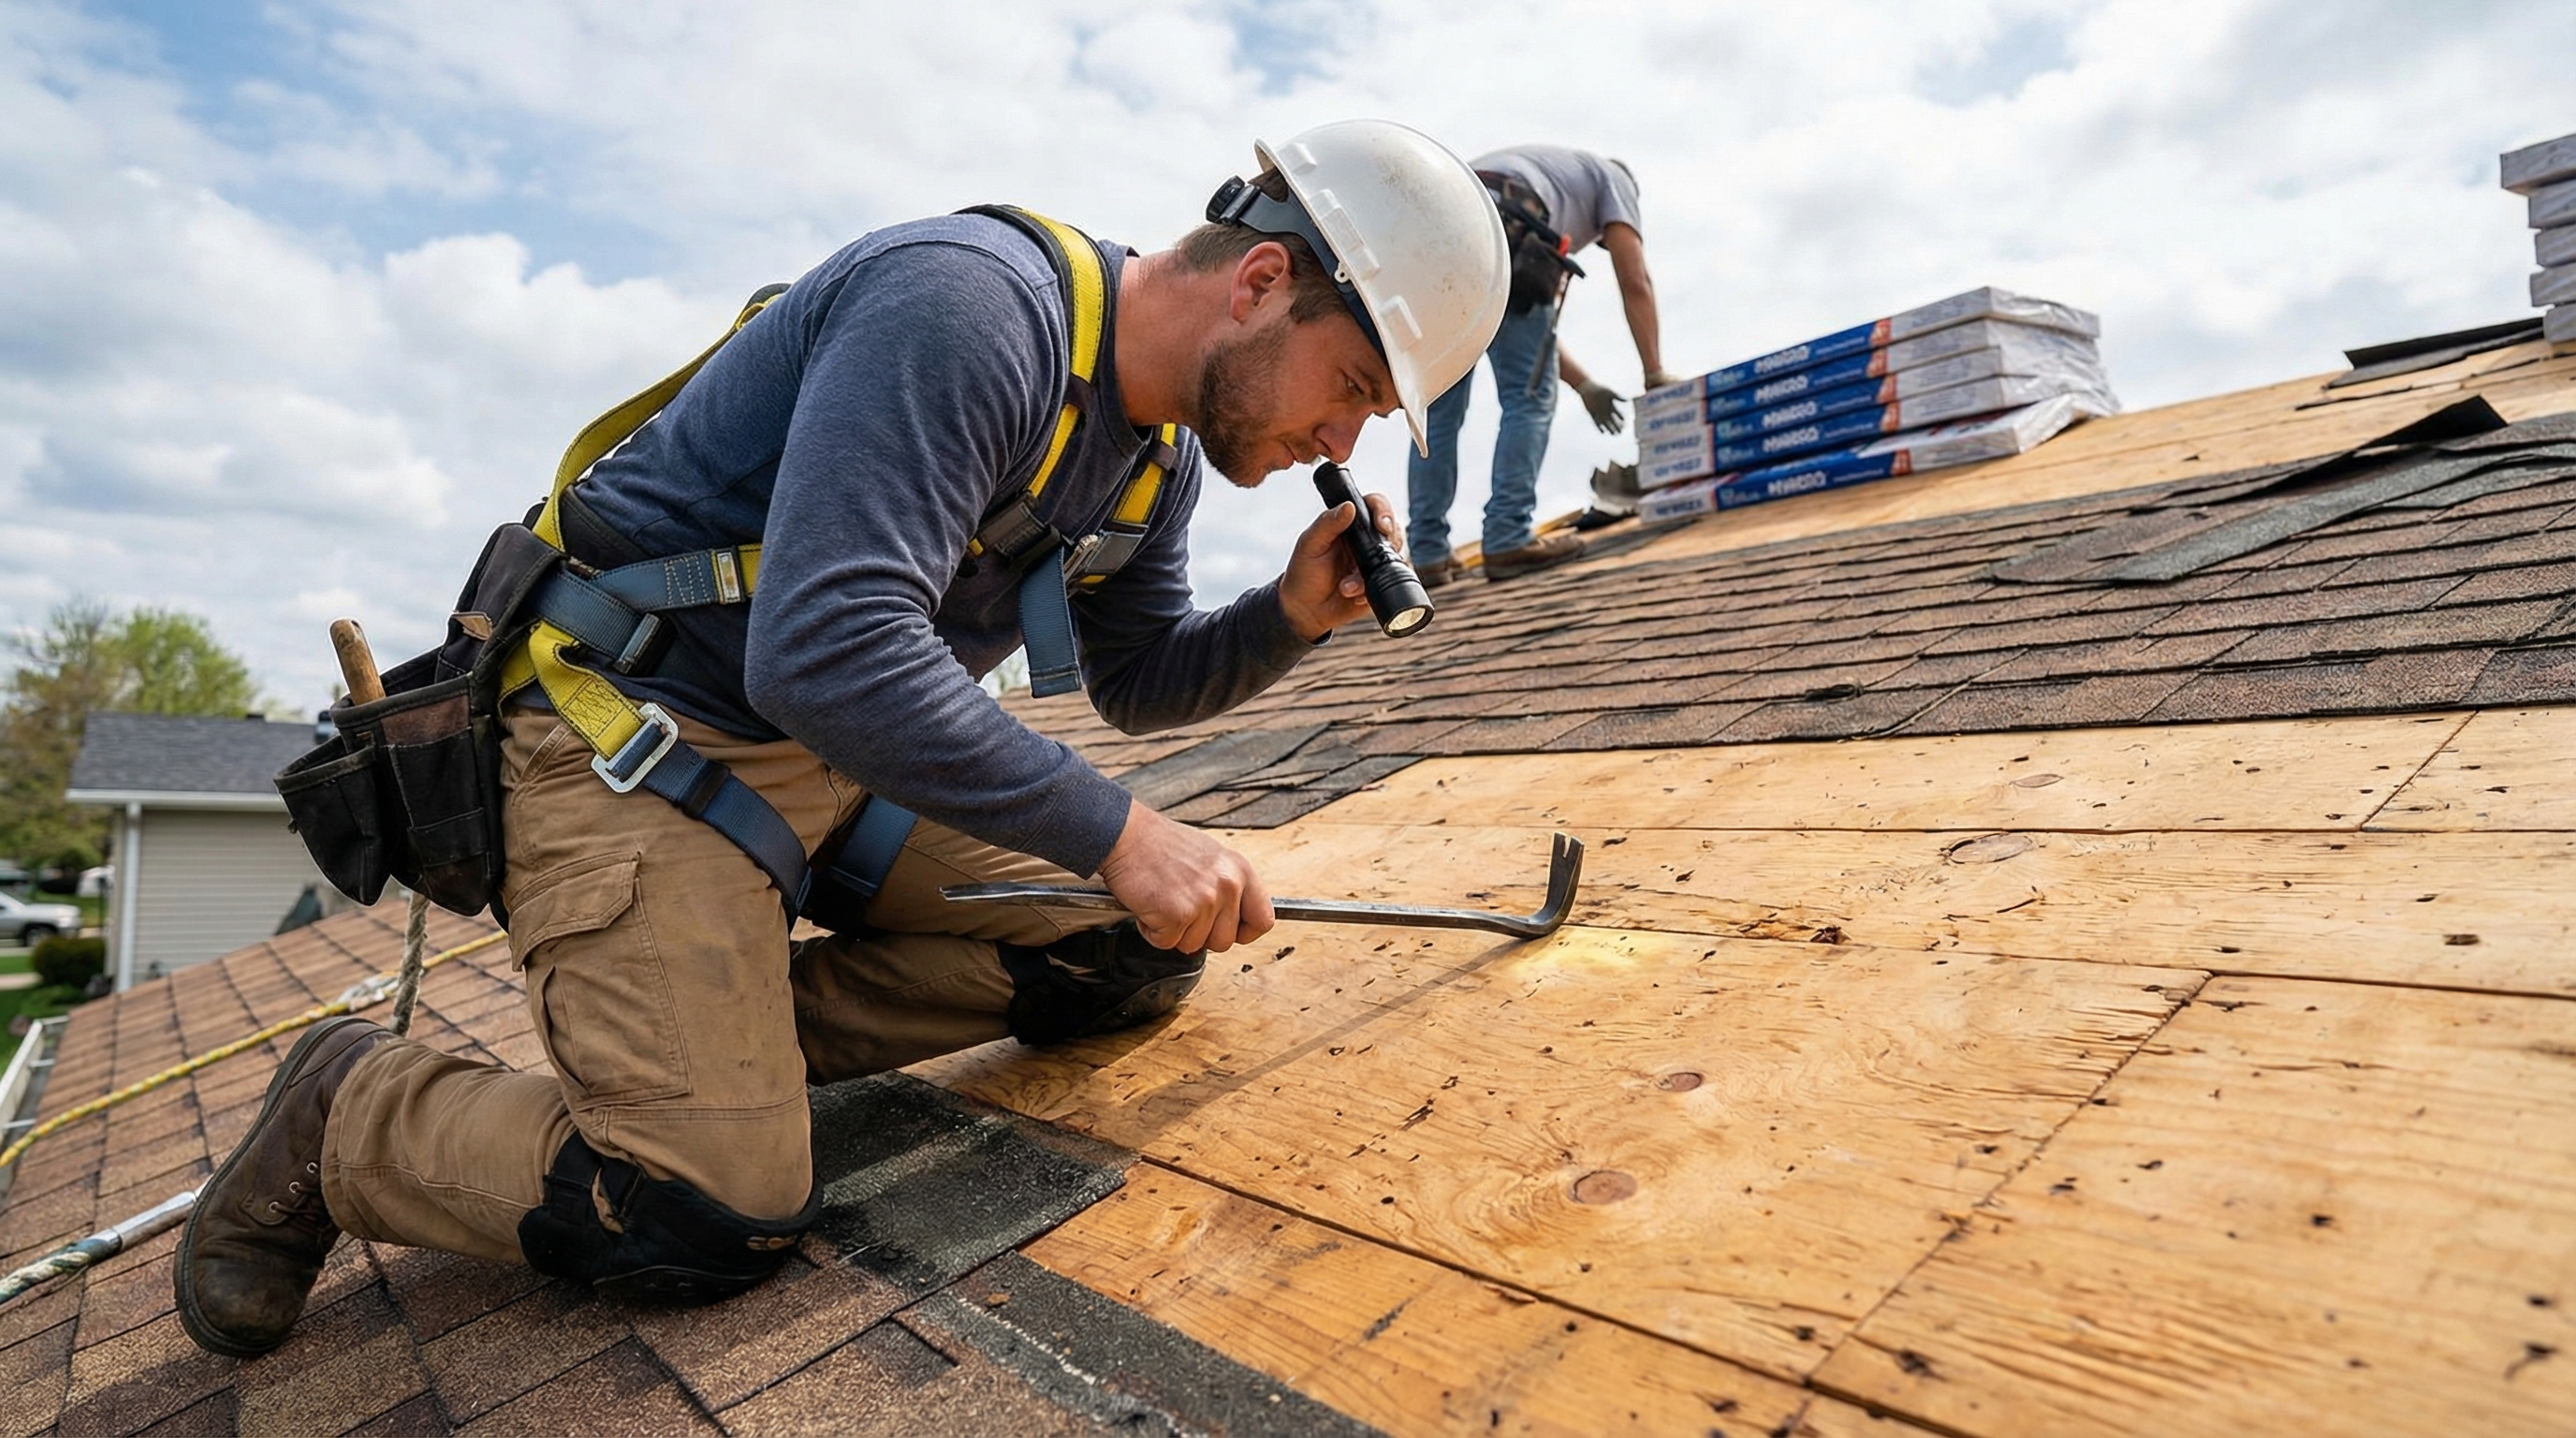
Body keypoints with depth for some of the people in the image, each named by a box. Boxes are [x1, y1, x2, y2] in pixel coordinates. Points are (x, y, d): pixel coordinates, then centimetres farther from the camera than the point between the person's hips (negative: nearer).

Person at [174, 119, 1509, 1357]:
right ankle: (346, 1112, 10)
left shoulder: (1158, 451, 4)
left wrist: (1288, 618, -5)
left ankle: (734, 1025, 4)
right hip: (638, 741, -8)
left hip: (849, 753, 9)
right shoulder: (967, 307, -26)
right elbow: (826, 655, -35)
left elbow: (1139, 678, 14)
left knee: (1137, 952, 0)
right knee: (712, 1223, -17)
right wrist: (1117, 830, -31)